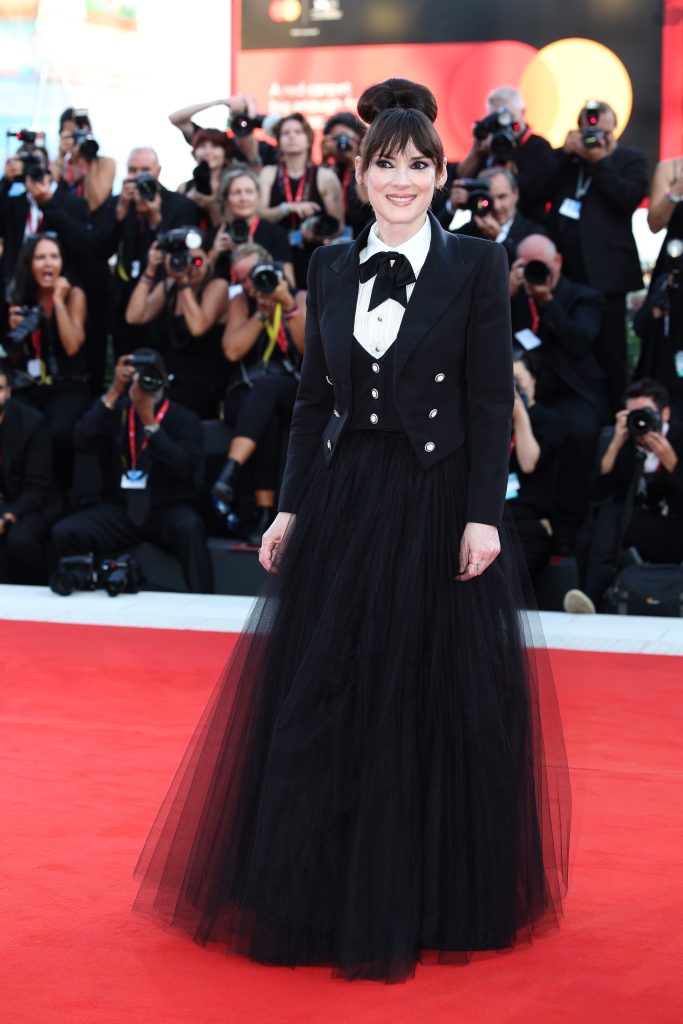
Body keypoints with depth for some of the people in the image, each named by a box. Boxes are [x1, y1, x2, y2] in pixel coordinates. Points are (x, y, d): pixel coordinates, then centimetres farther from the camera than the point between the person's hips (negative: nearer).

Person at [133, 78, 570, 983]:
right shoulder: (332, 269, 8)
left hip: (435, 504, -4)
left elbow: (492, 401, -6)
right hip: (344, 501, 4)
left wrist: (484, 515, -12)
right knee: (320, 696, 7)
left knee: (432, 696, 2)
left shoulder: (475, 266, -3)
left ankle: (420, 902, 15)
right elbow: (314, 397, 10)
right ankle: (318, 896, 21)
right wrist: (291, 507, 6)